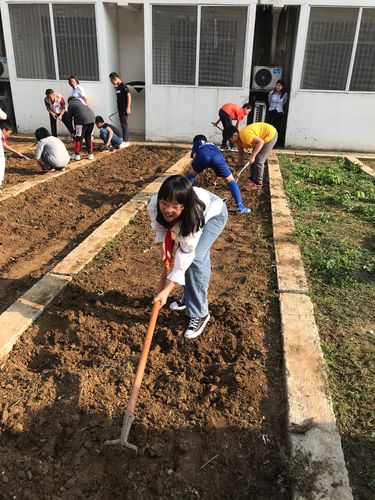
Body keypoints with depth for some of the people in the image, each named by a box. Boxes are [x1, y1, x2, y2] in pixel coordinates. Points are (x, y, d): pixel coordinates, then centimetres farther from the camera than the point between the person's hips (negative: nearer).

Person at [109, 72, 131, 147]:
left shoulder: (123, 86, -12)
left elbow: (129, 96, -16)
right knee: (122, 125, 12)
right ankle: (124, 140, 19)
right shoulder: (117, 87, 14)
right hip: (120, 109, 9)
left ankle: (126, 141, -2)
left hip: (124, 109, -9)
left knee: (124, 124, -6)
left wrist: (128, 107, -19)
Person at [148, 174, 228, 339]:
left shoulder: (193, 215, -45)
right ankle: (190, 297, 29)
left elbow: (186, 254, -38)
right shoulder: (154, 204, -33)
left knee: (195, 259, -20)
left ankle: (199, 314, -9)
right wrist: (163, 247, -23)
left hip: (213, 214, -5)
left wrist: (167, 290, -38)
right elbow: (159, 226, -9)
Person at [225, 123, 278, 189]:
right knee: (254, 160, 12)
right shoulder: (238, 139, -1)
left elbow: (261, 142, -33)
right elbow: (240, 153, 11)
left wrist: (252, 156, -32)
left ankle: (257, 183, 2)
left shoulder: (245, 135, -30)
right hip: (262, 136, 9)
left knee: (258, 160, -9)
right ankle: (253, 179, 25)